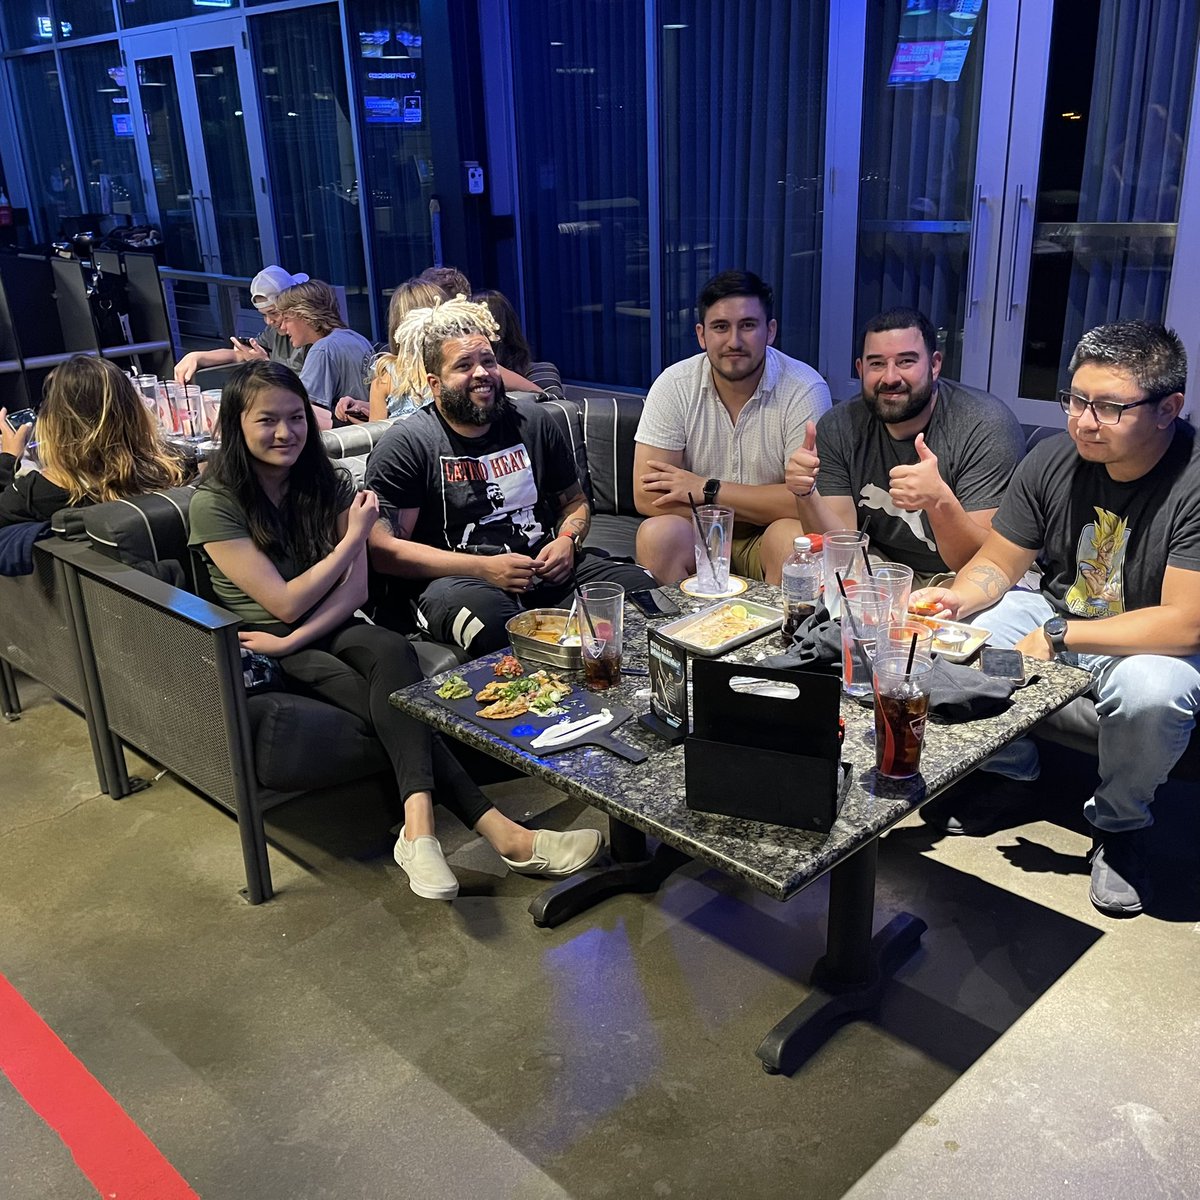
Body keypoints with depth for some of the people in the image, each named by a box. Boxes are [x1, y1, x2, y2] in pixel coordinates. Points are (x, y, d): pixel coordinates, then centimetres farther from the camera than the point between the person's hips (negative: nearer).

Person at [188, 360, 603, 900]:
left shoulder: (328, 483, 4)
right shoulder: (215, 503, -10)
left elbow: (355, 589, -4)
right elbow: (285, 602, -14)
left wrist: (293, 638, -19)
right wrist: (355, 535, -10)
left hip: (333, 628, 4)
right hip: (265, 648, -3)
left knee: (391, 652, -33)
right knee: (394, 697, -30)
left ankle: (419, 830, -48)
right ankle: (501, 833, -39)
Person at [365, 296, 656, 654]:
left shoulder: (533, 421, 14)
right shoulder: (405, 444, -2)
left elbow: (574, 503, 25)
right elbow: (384, 550, -8)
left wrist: (568, 540, -1)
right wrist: (483, 568, -16)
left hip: (541, 567, 5)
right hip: (455, 578, -5)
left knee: (641, 586, -20)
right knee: (489, 616, -42)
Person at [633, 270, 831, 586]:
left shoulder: (805, 389, -11)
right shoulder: (674, 386, -7)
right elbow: (646, 495, -13)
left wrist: (707, 490, -15)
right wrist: (763, 510, -16)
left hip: (768, 544, 0)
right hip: (696, 537, 1)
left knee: (792, 536, -31)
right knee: (657, 535, -28)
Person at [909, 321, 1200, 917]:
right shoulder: (1053, 459, -9)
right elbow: (997, 563, 0)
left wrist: (1056, 637, -27)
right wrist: (957, 597, -23)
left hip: (1149, 643, -4)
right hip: (1055, 616, 5)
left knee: (1152, 690, -37)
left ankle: (1119, 824, -3)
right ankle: (1009, 772, 12)